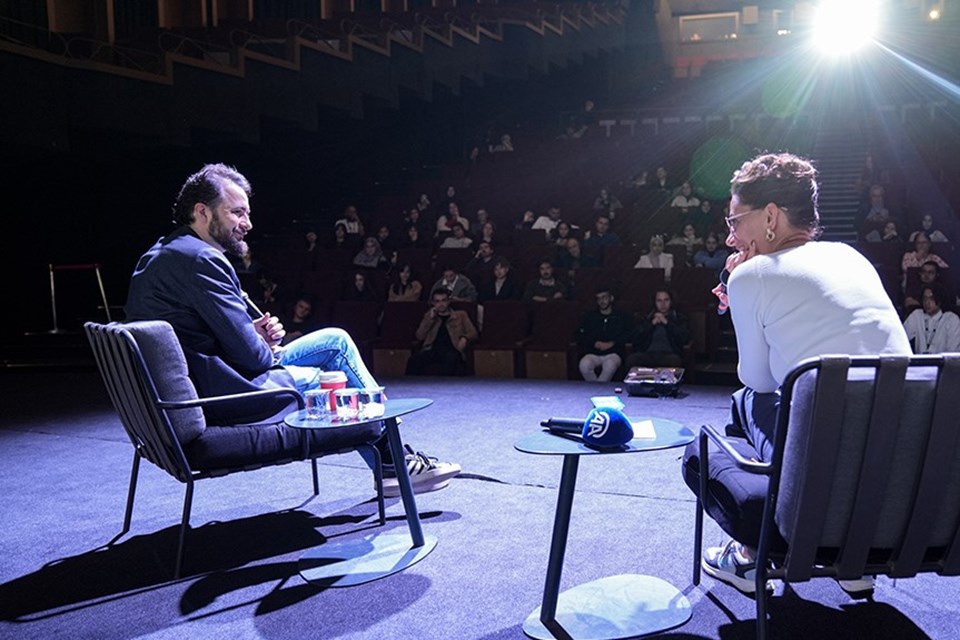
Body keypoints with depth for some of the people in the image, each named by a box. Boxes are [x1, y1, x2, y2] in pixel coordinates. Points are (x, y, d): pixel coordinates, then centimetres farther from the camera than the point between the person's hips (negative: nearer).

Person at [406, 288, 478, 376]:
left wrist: (464, 338, -9)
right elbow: (419, 336, 14)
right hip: (433, 349, 2)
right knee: (413, 360, -32)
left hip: (452, 349, -2)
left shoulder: (460, 315, 22)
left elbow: (473, 333, 14)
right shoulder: (429, 316, 26)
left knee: (450, 359, -41)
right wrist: (431, 318, 5)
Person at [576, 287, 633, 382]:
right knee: (584, 365, -34)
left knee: (610, 365, -38)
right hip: (592, 354, 1)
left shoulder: (623, 317, 17)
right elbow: (580, 338, 12)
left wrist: (612, 344, -9)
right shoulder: (589, 316, 21)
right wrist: (595, 344, -6)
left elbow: (628, 336, 5)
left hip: (613, 354, -1)